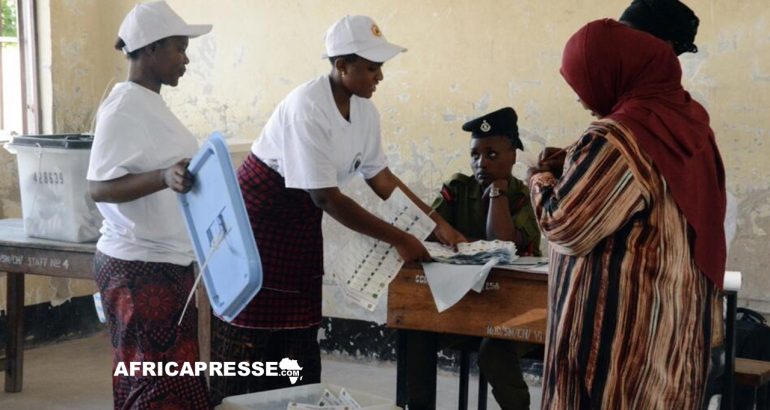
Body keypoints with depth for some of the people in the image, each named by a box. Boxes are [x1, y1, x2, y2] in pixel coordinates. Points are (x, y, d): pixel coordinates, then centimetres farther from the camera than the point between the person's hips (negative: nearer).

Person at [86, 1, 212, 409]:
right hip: (139, 268, -10)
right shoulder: (124, 108, -16)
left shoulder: (150, 102, 12)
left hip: (166, 263, 10)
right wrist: (164, 179, -37)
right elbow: (99, 187, -23)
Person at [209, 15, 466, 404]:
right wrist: (398, 239, -27)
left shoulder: (364, 110, -4)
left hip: (302, 216, 8)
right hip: (260, 211, -8)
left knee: (298, 324, 8)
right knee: (250, 324, -2)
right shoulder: (307, 108, -29)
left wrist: (437, 223, -2)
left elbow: (379, 176, 6)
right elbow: (326, 197, -29)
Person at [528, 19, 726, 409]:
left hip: (619, 322, -8)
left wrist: (542, 179, 2)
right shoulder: (686, 120, 4)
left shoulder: (614, 140, -21)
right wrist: (574, 167, 13)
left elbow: (564, 226, -16)